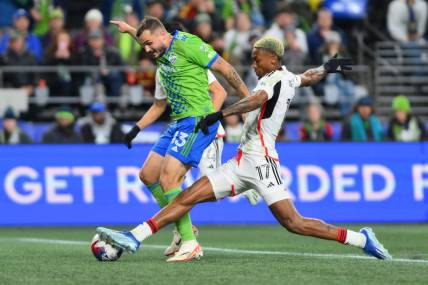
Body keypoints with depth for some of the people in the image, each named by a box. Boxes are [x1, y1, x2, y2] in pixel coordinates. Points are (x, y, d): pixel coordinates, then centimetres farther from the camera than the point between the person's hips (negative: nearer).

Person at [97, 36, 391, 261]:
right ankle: (134, 238, -5)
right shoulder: (287, 78, 15)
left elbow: (257, 100, -32)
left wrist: (220, 114, -40)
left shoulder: (276, 79, -10)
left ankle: (361, 238, -2)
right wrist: (328, 67, 57)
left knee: (294, 223, -13)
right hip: (242, 163, 10)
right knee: (187, 197, 0)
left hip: (261, 161, -10)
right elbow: (311, 76, 36)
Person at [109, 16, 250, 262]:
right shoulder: (162, 54, 12)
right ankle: (182, 229, 17)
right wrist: (129, 29, 49)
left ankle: (190, 243, -14)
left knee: (168, 180, -18)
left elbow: (225, 68, -11)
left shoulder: (186, 43, -13)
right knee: (148, 175, 11)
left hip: (197, 121, -10)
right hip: (178, 122, 10)